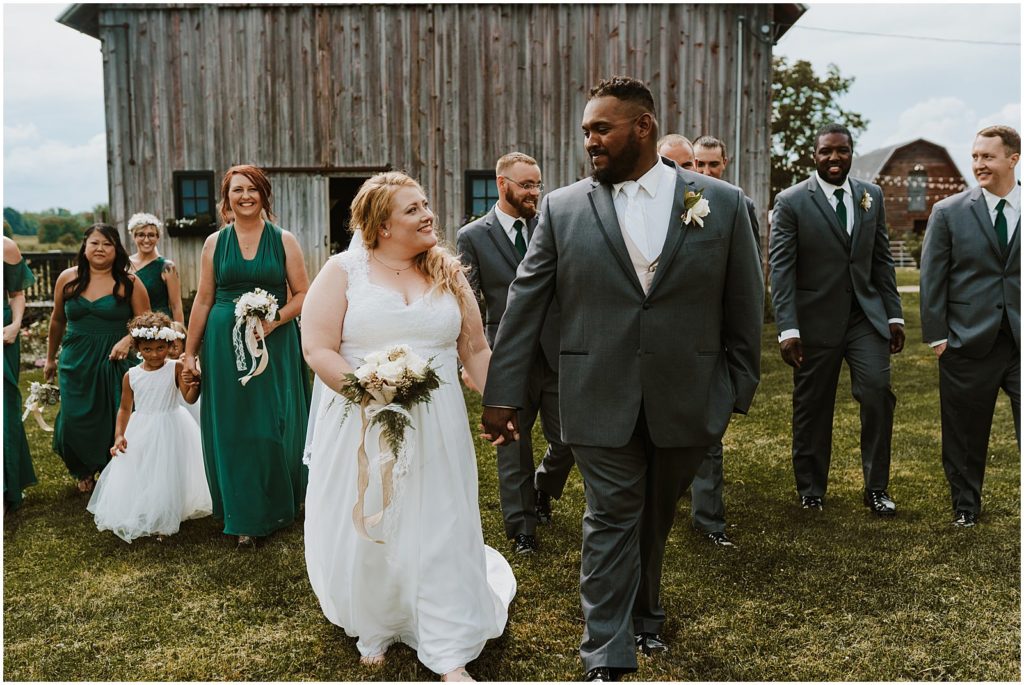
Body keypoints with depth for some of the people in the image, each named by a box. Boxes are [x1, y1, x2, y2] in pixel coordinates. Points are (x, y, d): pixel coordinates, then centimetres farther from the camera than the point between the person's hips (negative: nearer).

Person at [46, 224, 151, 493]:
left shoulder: (129, 282, -3)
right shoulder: (67, 278, 5)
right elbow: (57, 321, 16)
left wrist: (127, 340, -21)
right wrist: (50, 358, 22)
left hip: (116, 362, -2)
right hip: (76, 362, 2)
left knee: (117, 424, -2)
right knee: (74, 422, 2)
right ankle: (85, 472, 30)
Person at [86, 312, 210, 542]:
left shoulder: (176, 369, -11)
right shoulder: (131, 376, -1)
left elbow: (189, 399, -17)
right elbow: (125, 408, 7)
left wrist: (193, 387, -39)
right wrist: (119, 435, -4)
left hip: (171, 431, -3)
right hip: (141, 433, 3)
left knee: (167, 475, 1)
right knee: (137, 477, 10)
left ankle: (164, 522, 15)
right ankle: (138, 518, 29)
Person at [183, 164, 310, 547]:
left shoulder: (284, 241, 2)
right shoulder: (215, 243, 7)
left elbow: (303, 295, 0)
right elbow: (203, 301, 8)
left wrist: (273, 322, -16)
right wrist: (189, 352, 6)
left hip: (274, 344, -1)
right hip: (224, 345, 2)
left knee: (274, 425, 3)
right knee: (231, 428, 4)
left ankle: (277, 507, 21)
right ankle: (245, 518, 15)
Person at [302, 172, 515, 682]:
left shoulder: (448, 274, 7)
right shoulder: (344, 271, -4)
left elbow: (475, 349, 10)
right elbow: (318, 349, -10)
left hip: (435, 428, 2)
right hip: (361, 426, -2)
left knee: (440, 534, 4)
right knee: (364, 534, 10)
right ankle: (374, 631, 36)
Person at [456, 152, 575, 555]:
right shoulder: (472, 237, -2)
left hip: (556, 354, 3)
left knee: (567, 440, 8)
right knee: (514, 449, 9)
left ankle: (542, 492, 40)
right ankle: (521, 527, 26)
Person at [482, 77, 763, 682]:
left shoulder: (723, 204, 0)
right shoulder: (564, 208, -1)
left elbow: (744, 308, 4)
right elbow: (524, 306, 0)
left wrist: (739, 391, 5)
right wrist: (503, 393, -1)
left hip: (686, 400, 1)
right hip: (601, 400, -1)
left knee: (656, 519, 18)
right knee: (611, 521, 4)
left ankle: (645, 614, 43)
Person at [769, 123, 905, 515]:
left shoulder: (871, 196, 9)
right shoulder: (791, 202, -5)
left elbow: (882, 259, 12)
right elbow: (780, 269, -10)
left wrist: (894, 315, 6)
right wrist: (787, 329, -16)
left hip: (866, 315, 3)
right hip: (816, 319, -3)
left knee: (878, 392, -9)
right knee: (812, 408, 6)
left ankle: (876, 489, 8)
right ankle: (811, 491, 24)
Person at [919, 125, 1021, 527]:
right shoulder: (948, 213, 2)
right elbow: (932, 279, 1)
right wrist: (936, 335, -4)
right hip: (968, 342, -1)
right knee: (965, 435, 10)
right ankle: (965, 507, 27)